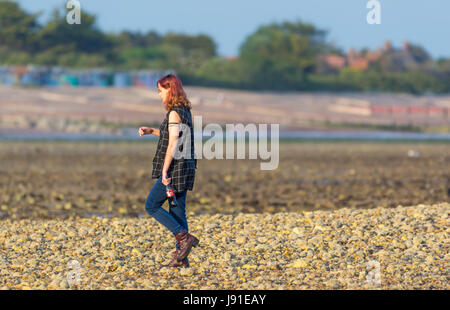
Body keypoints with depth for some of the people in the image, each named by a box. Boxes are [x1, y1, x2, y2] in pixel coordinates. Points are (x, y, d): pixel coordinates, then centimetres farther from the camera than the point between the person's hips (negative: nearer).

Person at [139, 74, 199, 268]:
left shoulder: (174, 113, -15)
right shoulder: (185, 111, 13)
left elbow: (172, 144, -20)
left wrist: (165, 172, -20)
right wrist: (151, 131, 17)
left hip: (175, 168, -9)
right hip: (186, 167, 9)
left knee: (152, 205, 0)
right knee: (177, 210, 10)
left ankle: (185, 238, -7)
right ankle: (180, 257, 9)